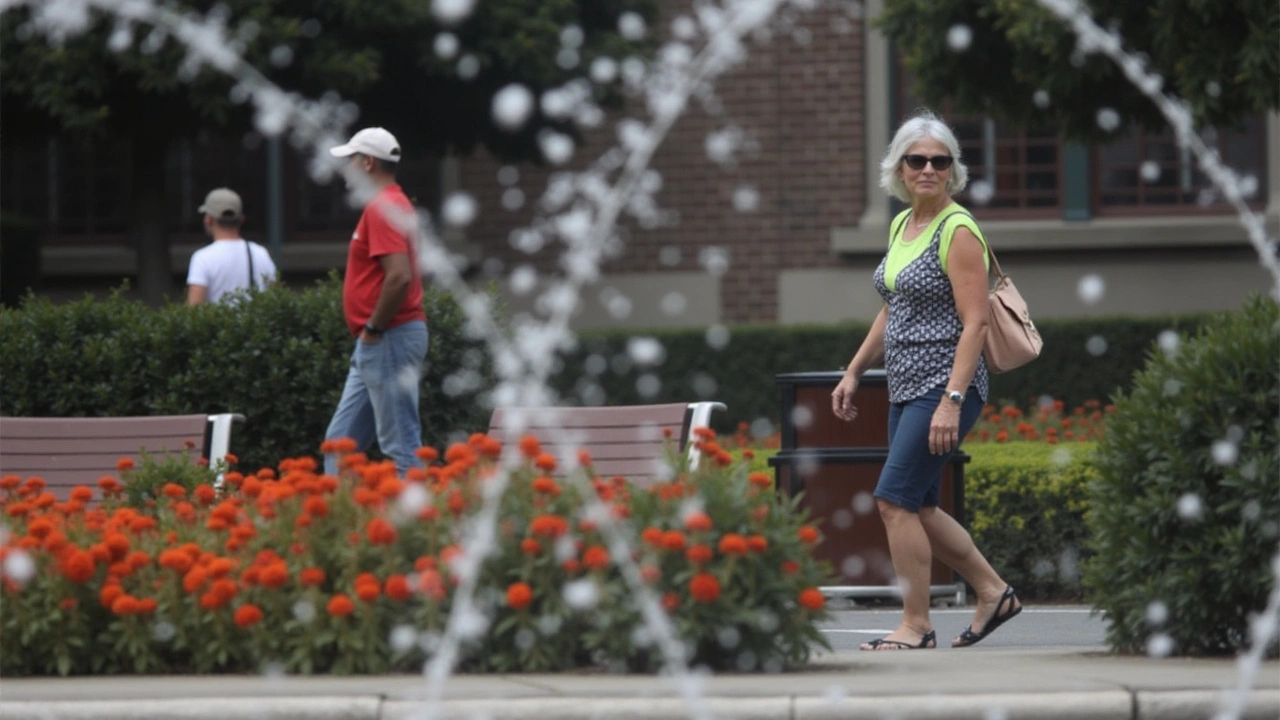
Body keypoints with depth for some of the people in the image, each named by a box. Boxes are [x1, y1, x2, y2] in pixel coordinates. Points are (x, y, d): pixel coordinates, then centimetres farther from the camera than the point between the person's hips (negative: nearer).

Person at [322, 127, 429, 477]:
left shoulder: (382, 208, -15)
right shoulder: (390, 204, 17)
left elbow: (400, 276, -26)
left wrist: (374, 329, -18)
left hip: (388, 341, -11)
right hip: (375, 346, 11)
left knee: (400, 445, -8)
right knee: (341, 440, 11)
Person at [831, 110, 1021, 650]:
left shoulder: (958, 231, -13)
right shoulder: (900, 225, 13)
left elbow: (974, 323, -18)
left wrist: (951, 402, -24)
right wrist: (854, 372, 21)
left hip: (946, 385, -9)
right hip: (905, 388, 9)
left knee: (896, 498, -12)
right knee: (918, 507, 11)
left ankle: (916, 627, -6)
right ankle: (994, 594, 24)